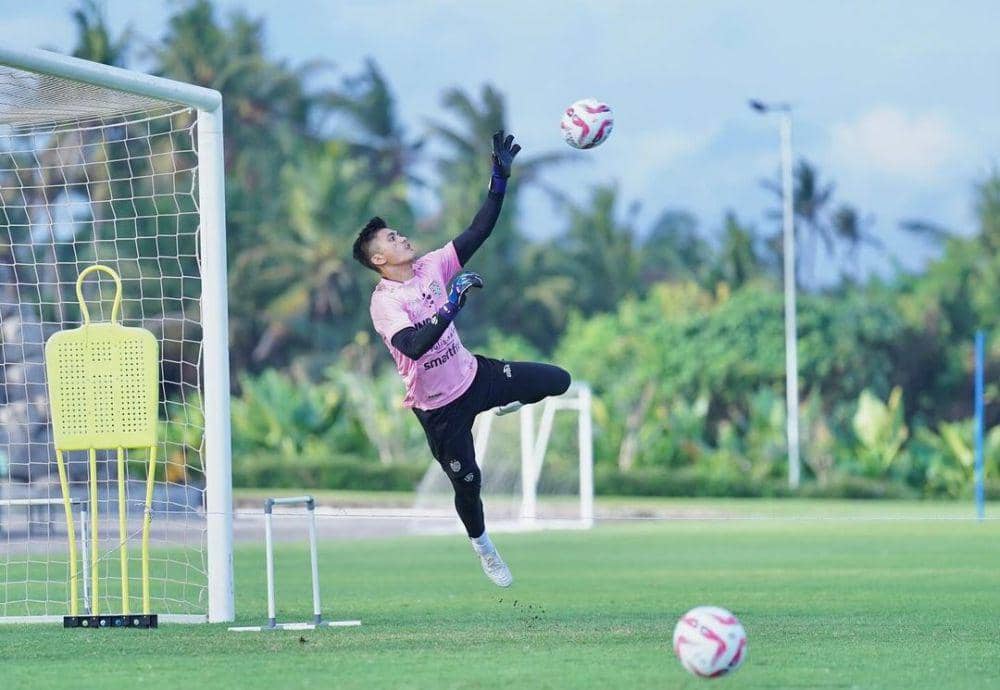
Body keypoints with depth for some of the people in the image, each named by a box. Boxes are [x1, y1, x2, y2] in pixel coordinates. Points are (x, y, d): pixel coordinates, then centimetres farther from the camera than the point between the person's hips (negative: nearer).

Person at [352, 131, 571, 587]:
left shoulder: (432, 267, -5)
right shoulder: (383, 303, -23)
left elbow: (479, 231, -6)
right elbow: (414, 346, -39)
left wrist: (500, 177, -15)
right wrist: (451, 306, -43)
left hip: (473, 375, 6)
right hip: (438, 407, -6)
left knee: (557, 381, 2)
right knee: (468, 482, 3)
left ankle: (507, 405, 32)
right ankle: (481, 545, 34)